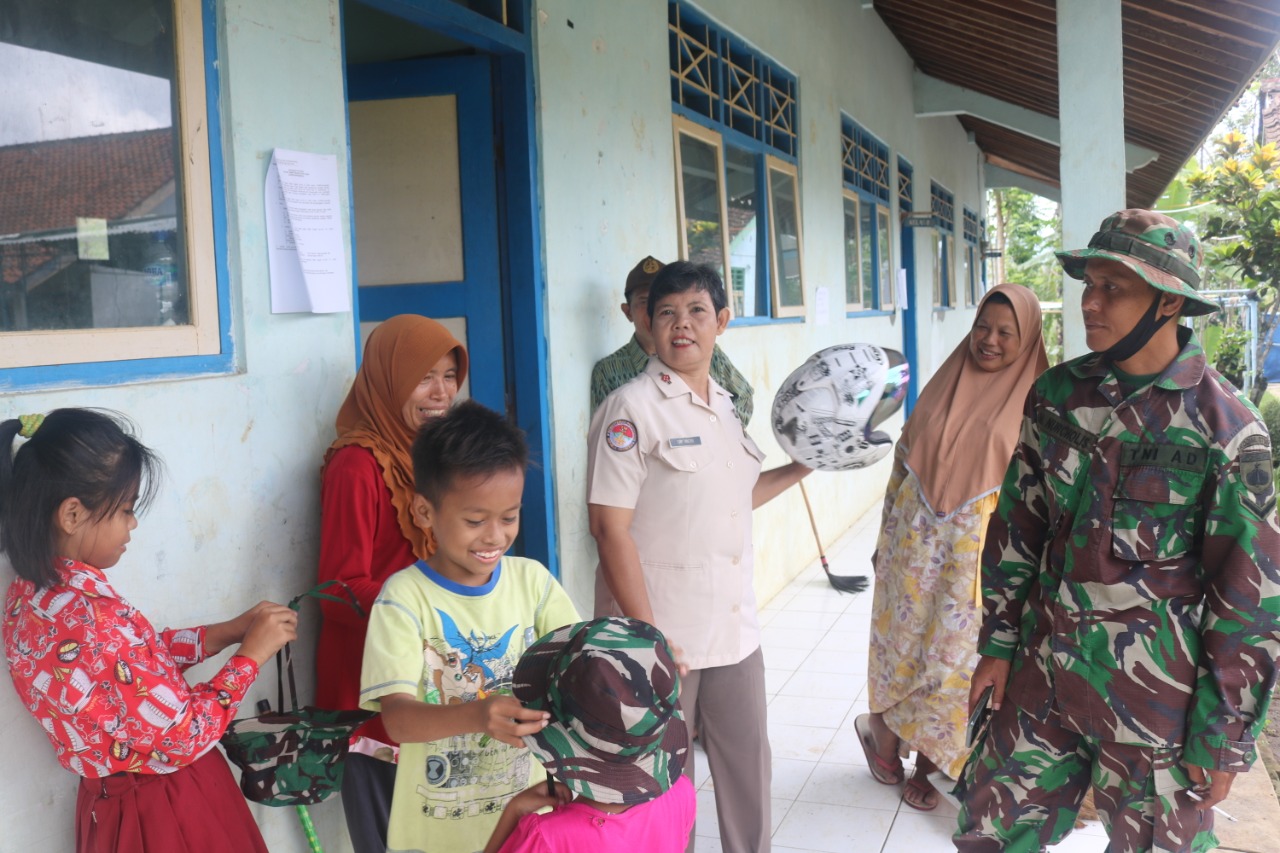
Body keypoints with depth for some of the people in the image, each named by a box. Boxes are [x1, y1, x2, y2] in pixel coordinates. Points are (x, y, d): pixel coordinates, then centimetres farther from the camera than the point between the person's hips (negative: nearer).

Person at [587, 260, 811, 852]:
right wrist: (647, 637, -20)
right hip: (662, 634, -7)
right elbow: (611, 529, -17)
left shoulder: (722, 404, 10)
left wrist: (803, 466, 15)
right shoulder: (632, 408, -13)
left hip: (734, 627, 7)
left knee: (748, 761, 17)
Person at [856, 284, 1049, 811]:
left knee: (953, 653, 6)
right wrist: (885, 537, 11)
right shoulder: (944, 385, 6)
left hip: (979, 545, -2)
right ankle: (882, 728, 33)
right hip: (916, 534, 2)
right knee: (901, 638, 8)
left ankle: (926, 759, 23)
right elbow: (904, 461, 10)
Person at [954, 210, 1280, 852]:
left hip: (1157, 702, -4)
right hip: (1042, 677, 4)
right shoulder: (1057, 394, 0)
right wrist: (999, 643, 8)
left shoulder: (1226, 428, -13)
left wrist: (1223, 738, -7)